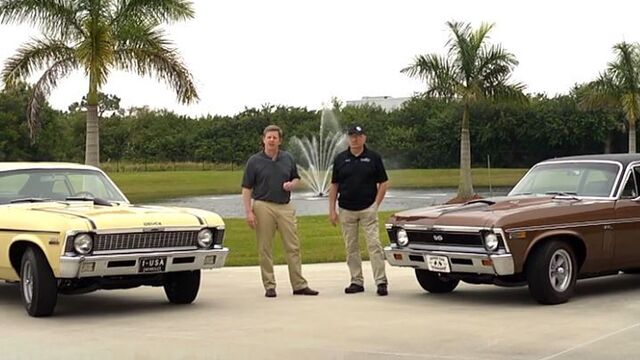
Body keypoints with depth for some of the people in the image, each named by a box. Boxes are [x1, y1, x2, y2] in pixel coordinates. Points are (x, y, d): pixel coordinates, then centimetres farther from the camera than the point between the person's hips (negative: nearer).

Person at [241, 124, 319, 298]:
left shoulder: (288, 158, 9)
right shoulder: (255, 161, -1)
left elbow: (296, 178, 21)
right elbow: (247, 188, -2)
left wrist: (292, 184, -3)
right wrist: (249, 211, -10)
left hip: (285, 207, 3)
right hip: (263, 207, -3)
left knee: (293, 246, 1)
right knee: (265, 249, 1)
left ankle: (299, 285, 6)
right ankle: (269, 286, 10)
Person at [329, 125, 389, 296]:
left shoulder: (373, 158, 0)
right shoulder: (340, 159, 6)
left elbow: (383, 183, 3)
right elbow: (334, 186, 8)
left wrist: (376, 204, -5)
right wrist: (332, 210, 2)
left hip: (368, 209, -3)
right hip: (346, 210, 3)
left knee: (374, 244, -9)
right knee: (351, 247, 7)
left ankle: (381, 282, -8)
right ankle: (357, 282, 15)